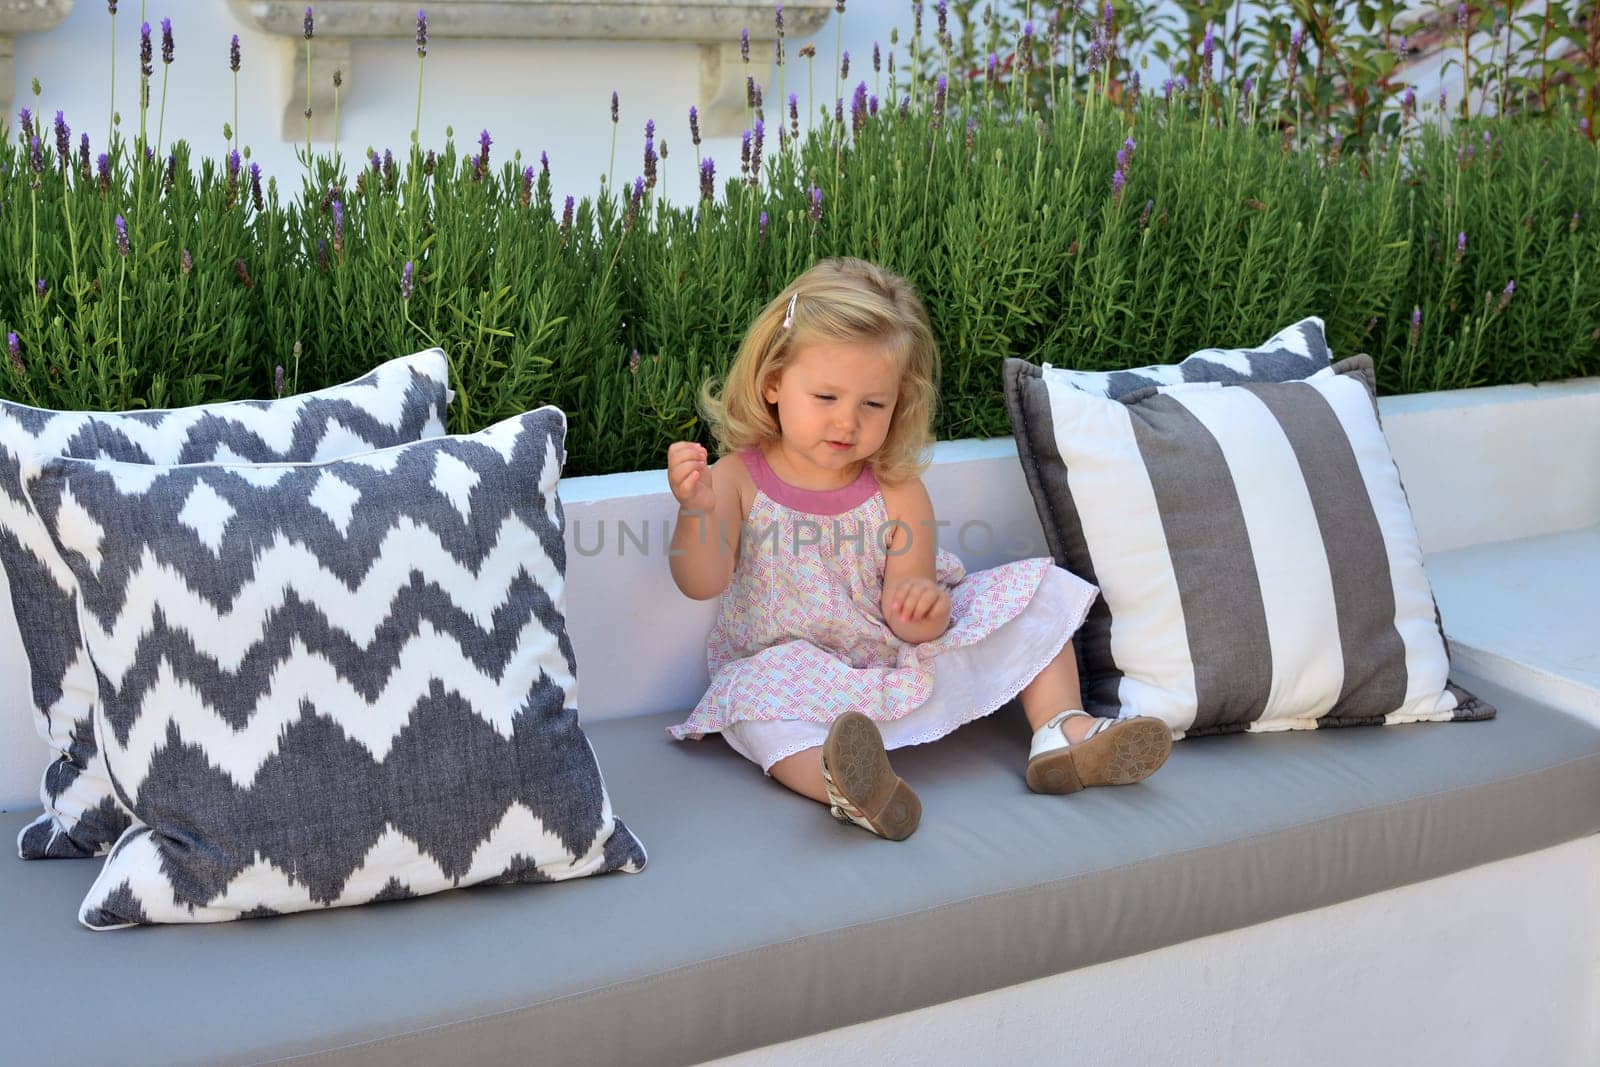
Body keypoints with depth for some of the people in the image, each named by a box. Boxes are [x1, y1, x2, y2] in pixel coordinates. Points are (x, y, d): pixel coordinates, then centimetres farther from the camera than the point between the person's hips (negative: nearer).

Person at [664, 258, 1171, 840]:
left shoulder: (898, 493, -9)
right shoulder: (738, 479, -10)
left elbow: (913, 623, -13)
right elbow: (702, 582, -20)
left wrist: (923, 608, -38)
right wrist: (696, 509, -39)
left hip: (904, 657, 3)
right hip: (795, 670, -2)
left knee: (1035, 593, -4)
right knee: (755, 704, -38)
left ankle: (1062, 733, -11)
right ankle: (847, 788, -61)